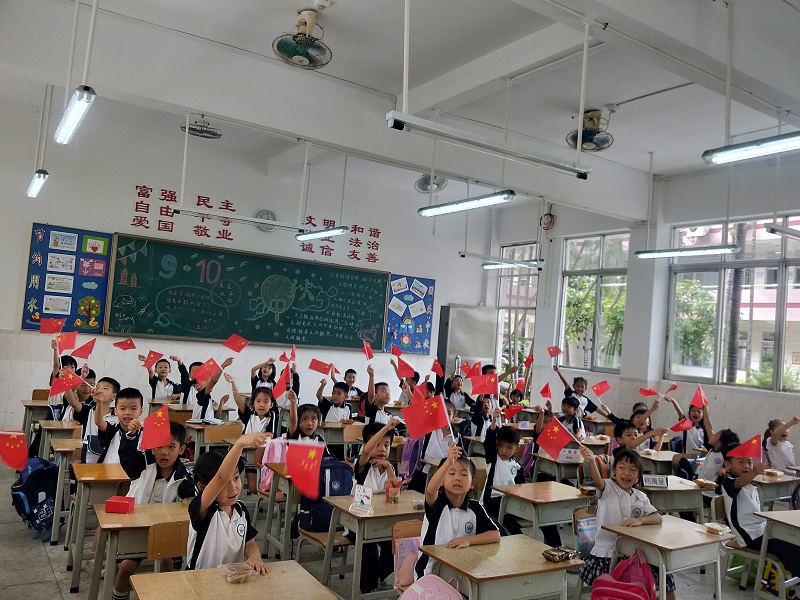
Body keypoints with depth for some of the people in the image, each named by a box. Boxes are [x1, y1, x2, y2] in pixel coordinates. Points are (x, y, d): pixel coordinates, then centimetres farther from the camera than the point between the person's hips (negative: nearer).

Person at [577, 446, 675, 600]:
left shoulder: (641, 497, 8)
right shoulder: (607, 489, -7)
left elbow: (657, 518, -1)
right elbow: (598, 480, -30)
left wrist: (640, 520, -22)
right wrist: (592, 461, -52)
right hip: (605, 554, -4)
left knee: (665, 576, -3)